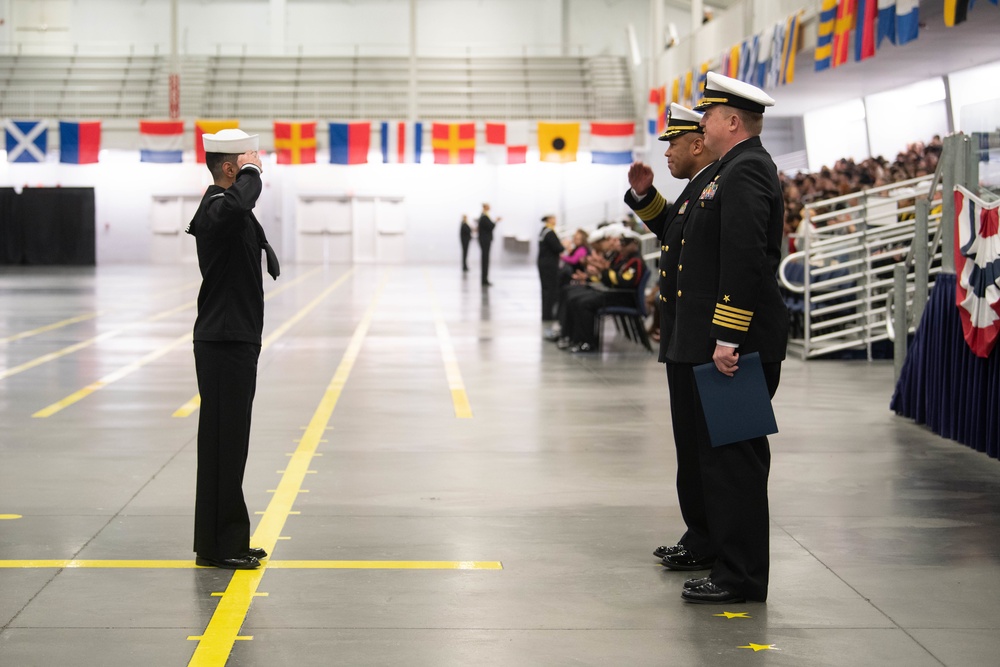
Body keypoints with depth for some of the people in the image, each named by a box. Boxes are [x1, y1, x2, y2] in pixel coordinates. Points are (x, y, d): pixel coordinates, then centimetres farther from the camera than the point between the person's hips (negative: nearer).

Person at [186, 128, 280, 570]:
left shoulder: (224, 207, 16)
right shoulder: (218, 209, -17)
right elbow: (238, 204, -41)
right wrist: (250, 173, -25)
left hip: (235, 338, 11)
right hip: (224, 340, -11)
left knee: (230, 442, 14)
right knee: (223, 442, -5)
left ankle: (227, 541, 21)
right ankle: (217, 546, 1)